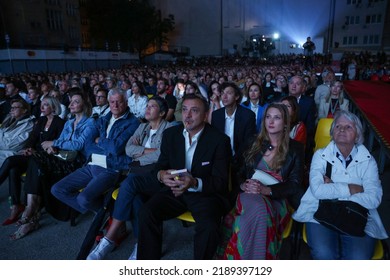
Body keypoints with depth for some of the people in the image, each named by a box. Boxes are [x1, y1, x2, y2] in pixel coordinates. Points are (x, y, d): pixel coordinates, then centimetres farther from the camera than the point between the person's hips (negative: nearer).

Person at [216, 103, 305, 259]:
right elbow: (240, 173, 13)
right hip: (250, 195, 2)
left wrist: (266, 190, -17)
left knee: (260, 209, -37)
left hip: (277, 200, -1)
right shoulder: (254, 143, 15)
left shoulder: (295, 148, 8)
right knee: (255, 207, -35)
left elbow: (295, 184, -1)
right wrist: (244, 185, -12)